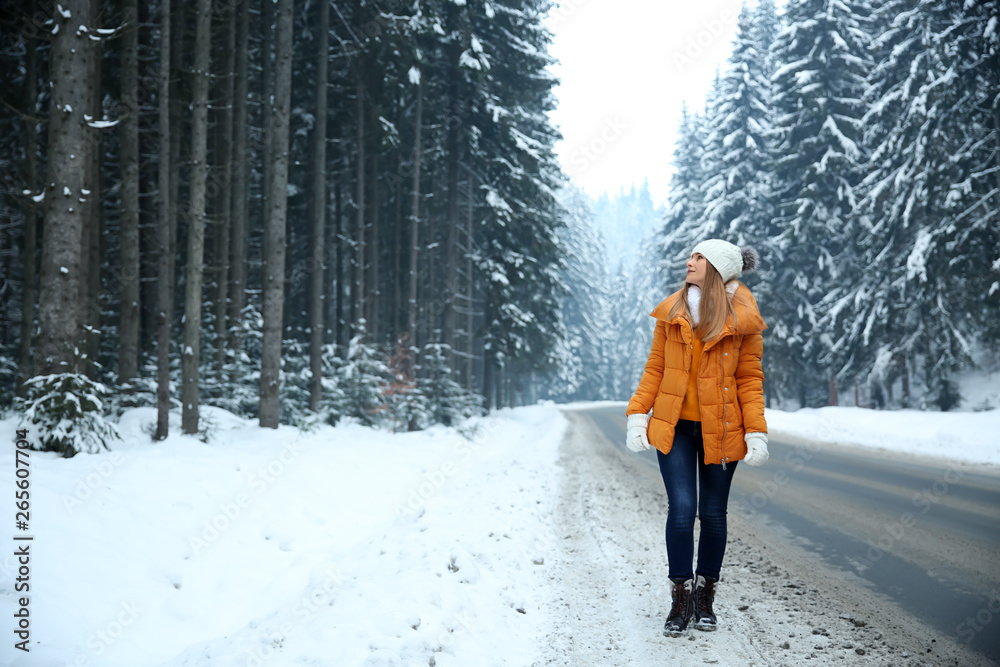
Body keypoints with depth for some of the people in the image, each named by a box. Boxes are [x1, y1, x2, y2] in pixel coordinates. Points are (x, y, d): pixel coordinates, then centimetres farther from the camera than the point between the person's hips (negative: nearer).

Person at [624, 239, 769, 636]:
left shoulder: (741, 319, -2)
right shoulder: (672, 312, 5)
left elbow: (750, 379, -1)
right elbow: (655, 369, 8)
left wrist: (756, 432, -7)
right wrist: (637, 414, 0)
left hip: (719, 429, -1)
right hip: (675, 427, 1)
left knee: (713, 514, 6)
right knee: (681, 509, -10)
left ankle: (705, 598, 21)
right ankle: (681, 599, 1)